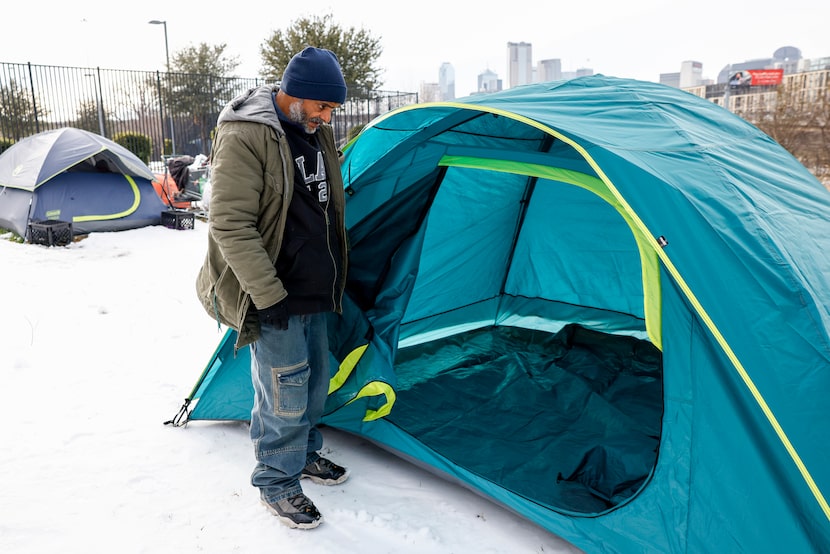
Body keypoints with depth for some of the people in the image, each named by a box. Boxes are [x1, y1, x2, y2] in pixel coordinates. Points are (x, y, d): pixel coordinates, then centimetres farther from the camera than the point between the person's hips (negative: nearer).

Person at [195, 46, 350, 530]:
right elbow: (230, 226, -21)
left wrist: (332, 276, 20)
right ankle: (277, 483, 23)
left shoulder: (317, 132, 7)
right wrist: (270, 296, -21)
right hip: (275, 300, -8)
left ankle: (305, 455, 41)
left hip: (314, 292, 8)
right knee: (285, 395, 2)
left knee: (315, 380, 20)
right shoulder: (244, 138, -19)